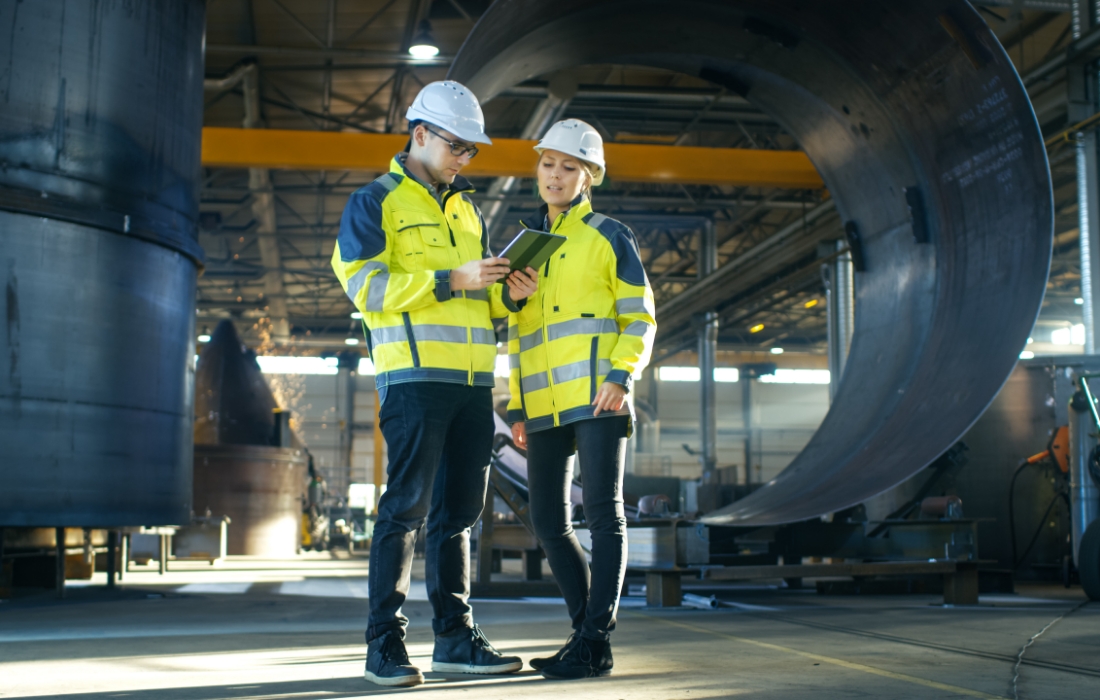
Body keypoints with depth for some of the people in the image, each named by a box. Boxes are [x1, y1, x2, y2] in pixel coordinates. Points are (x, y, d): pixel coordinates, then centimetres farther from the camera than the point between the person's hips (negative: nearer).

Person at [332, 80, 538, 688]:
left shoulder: (466, 210, 22)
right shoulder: (375, 203, 2)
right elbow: (366, 286, -11)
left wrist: (510, 294, 2)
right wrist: (451, 279, -17)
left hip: (474, 377, 7)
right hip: (414, 374, -7)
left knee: (459, 510, 9)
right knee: (407, 505, -9)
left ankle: (455, 636, 16)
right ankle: (385, 643, -2)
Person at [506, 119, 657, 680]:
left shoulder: (609, 235, 5)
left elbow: (641, 319, 1)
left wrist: (620, 376, -15)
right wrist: (517, 406, 13)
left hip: (597, 394, -6)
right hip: (544, 401, 6)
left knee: (602, 513, -8)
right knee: (548, 522, 6)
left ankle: (596, 642, -6)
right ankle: (588, 630, 17)